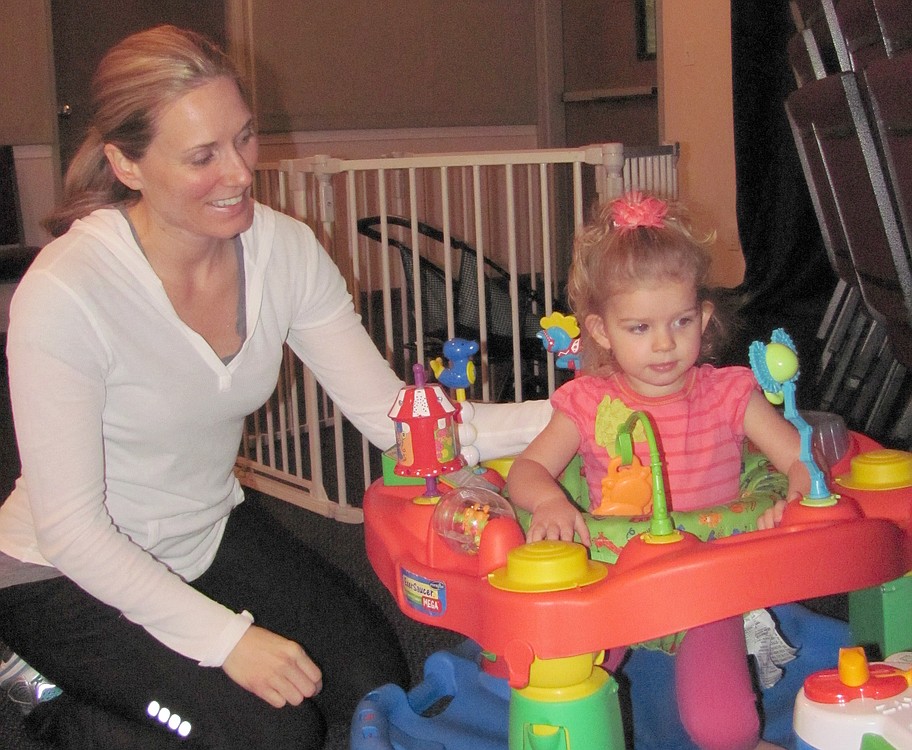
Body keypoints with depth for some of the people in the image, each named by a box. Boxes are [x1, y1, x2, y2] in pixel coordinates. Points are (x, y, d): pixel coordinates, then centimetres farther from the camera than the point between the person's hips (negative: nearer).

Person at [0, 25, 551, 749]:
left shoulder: (284, 249, -12)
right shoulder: (63, 295, -29)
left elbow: (392, 414, -12)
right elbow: (69, 527, -24)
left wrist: (561, 418, -25)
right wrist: (225, 638, -25)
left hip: (211, 534, 6)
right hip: (69, 578, -6)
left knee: (375, 677, 0)